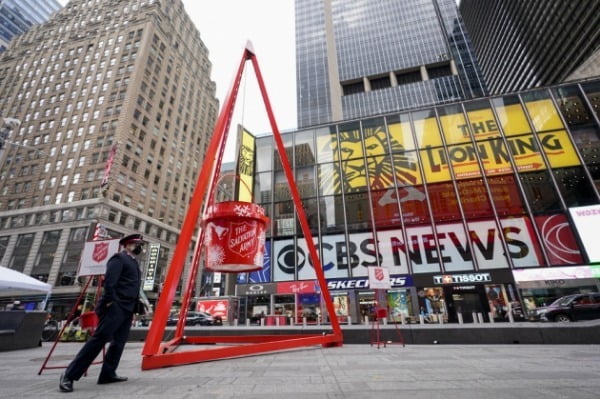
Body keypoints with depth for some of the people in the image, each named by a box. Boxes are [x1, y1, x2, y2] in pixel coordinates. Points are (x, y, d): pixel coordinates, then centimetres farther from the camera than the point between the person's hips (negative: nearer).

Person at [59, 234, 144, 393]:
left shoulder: (134, 263, 21)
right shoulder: (119, 258, -5)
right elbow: (109, 280, -18)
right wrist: (109, 301, -20)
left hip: (127, 309, 9)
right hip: (115, 306, -9)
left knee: (119, 342, 9)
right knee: (99, 339, -10)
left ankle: (108, 374, 16)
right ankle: (69, 375, 0)